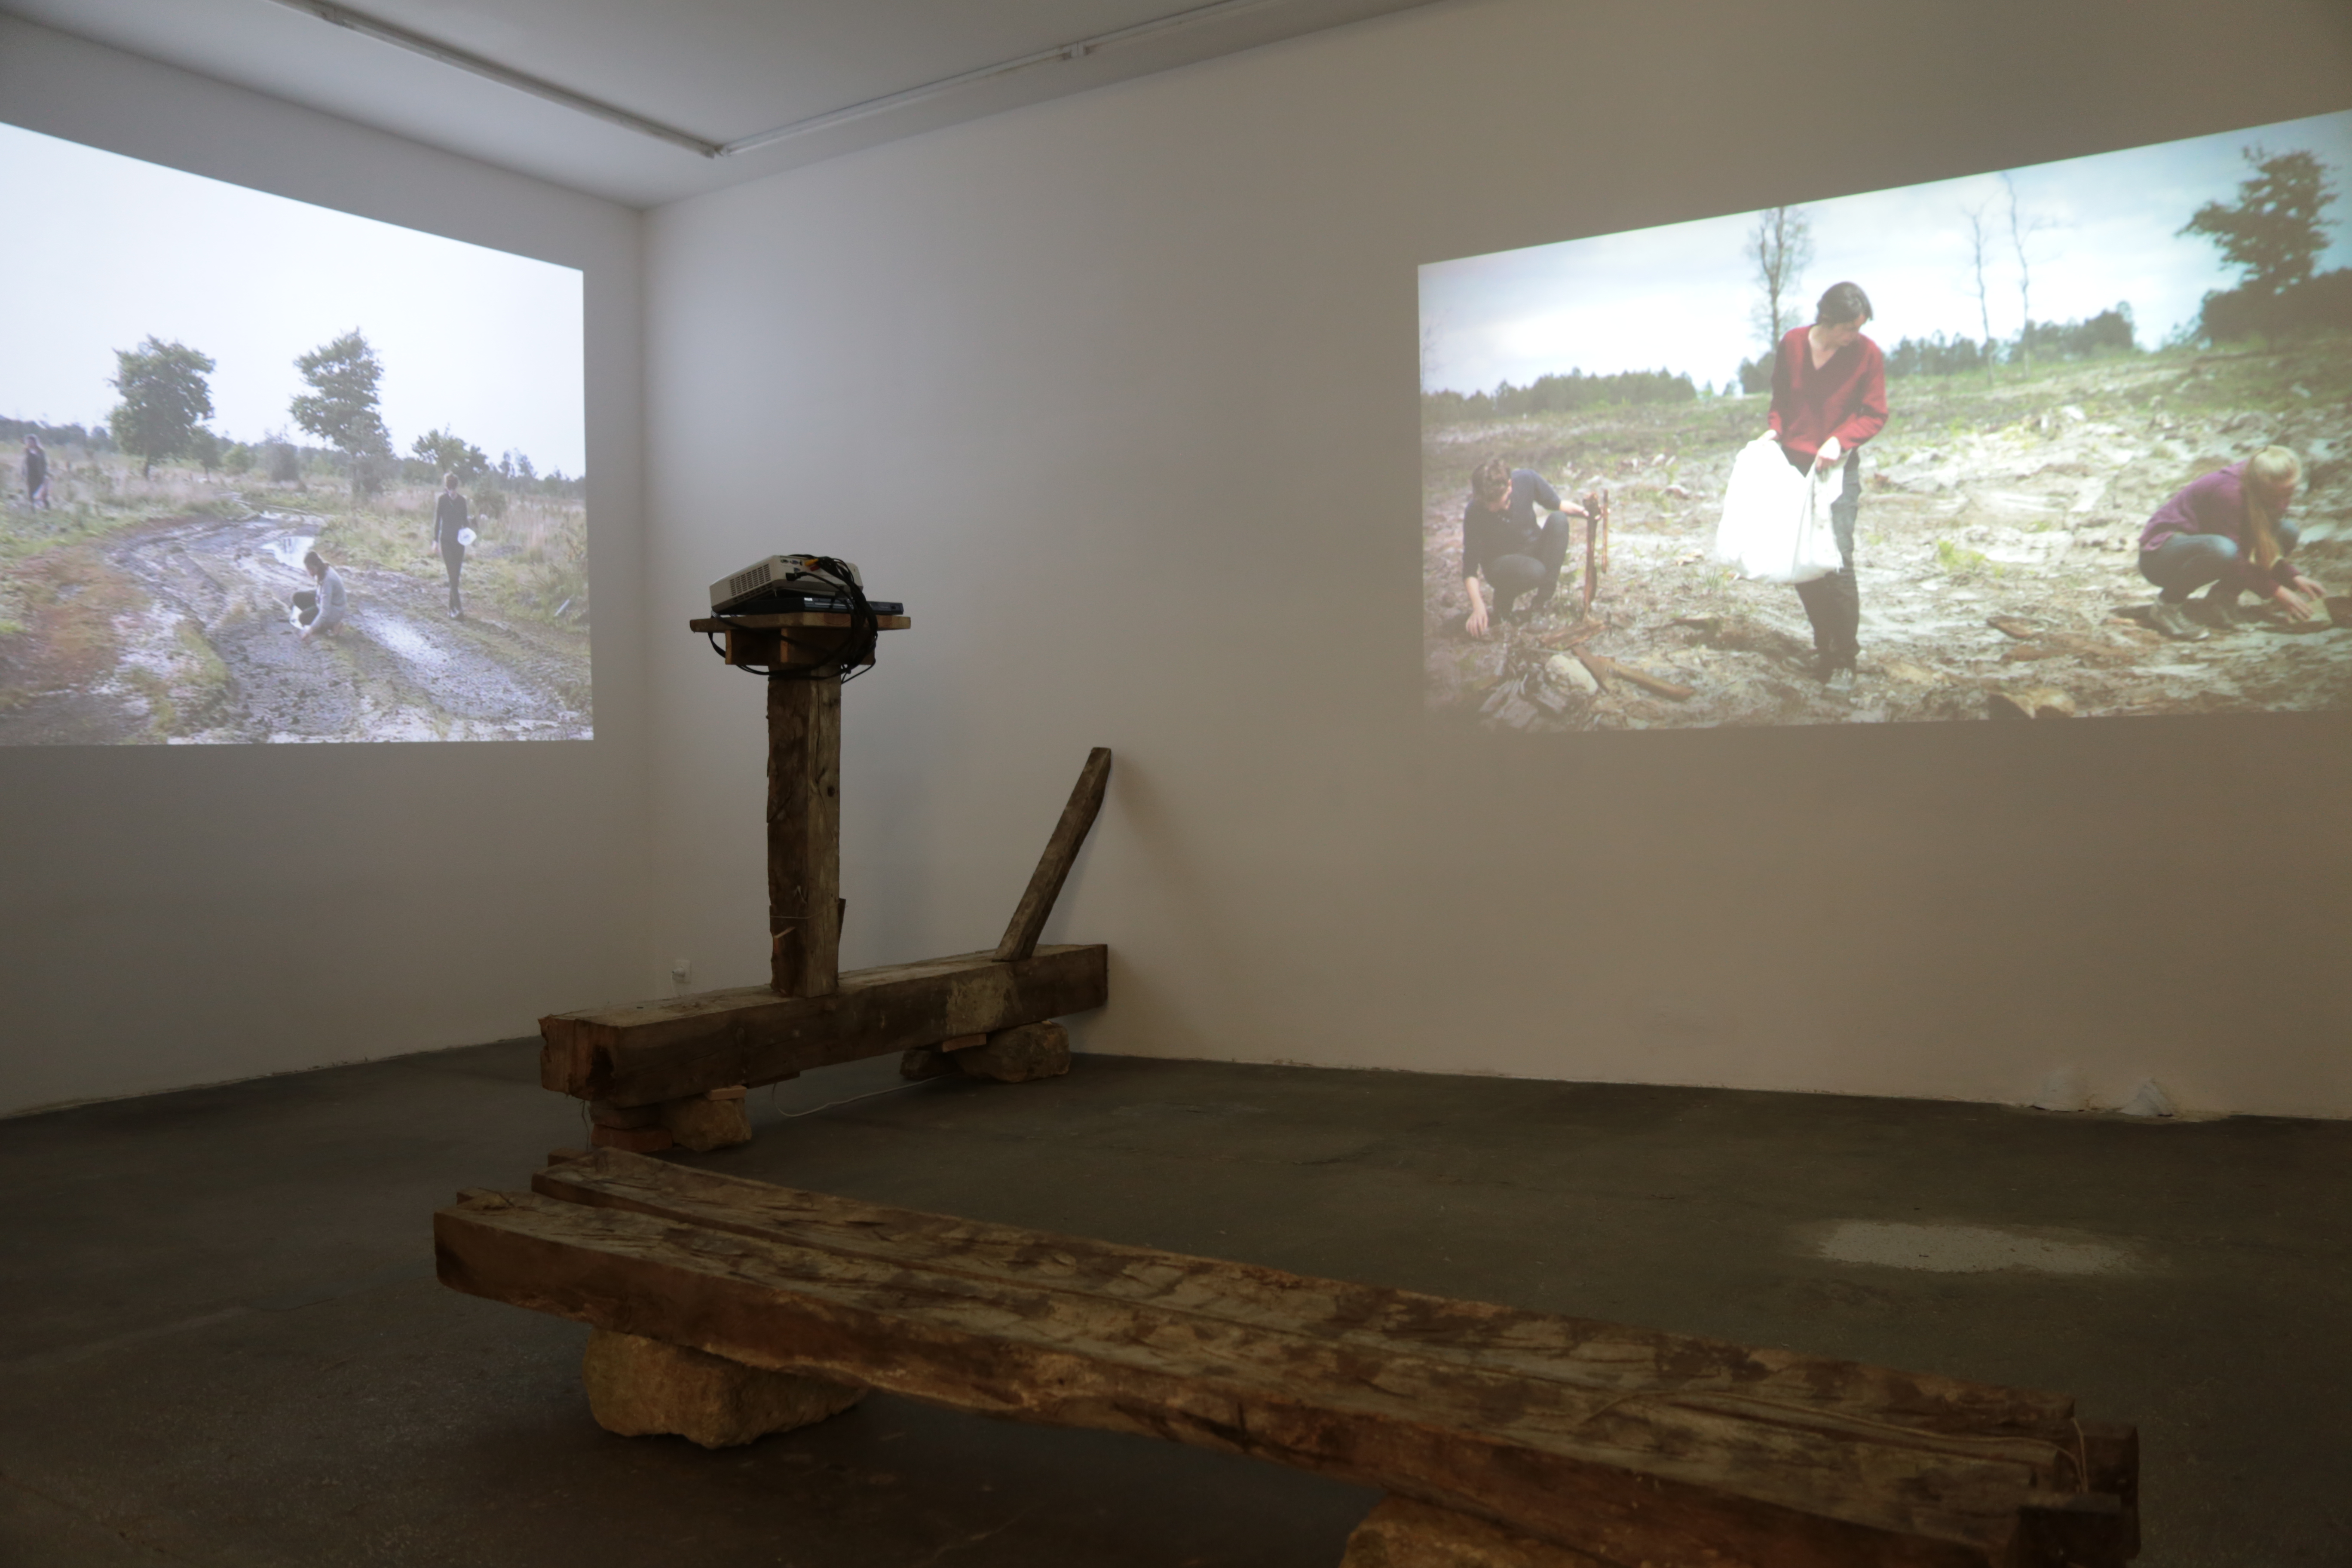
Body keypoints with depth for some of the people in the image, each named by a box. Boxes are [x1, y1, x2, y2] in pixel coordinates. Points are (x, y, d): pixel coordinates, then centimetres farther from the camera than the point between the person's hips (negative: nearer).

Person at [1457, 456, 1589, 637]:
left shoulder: (1527, 479, -19)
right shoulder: (1475, 513, -26)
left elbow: (1557, 505, -1)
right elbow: (1470, 568, -22)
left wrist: (1583, 512, -21)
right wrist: (1478, 607, -35)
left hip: (1535, 551, 4)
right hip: (1500, 562, -4)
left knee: (1558, 520, -26)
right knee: (1534, 571, -37)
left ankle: (1543, 600, -18)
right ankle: (1504, 600, -2)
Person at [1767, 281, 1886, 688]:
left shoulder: (1867, 353, -8)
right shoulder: (1792, 344, 0)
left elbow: (1875, 415, -3)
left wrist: (1840, 440, -19)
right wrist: (1775, 429, -3)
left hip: (1839, 468, -3)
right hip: (1793, 464, 3)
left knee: (1837, 560, -11)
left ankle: (1845, 659, -1)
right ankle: (1823, 646, 19)